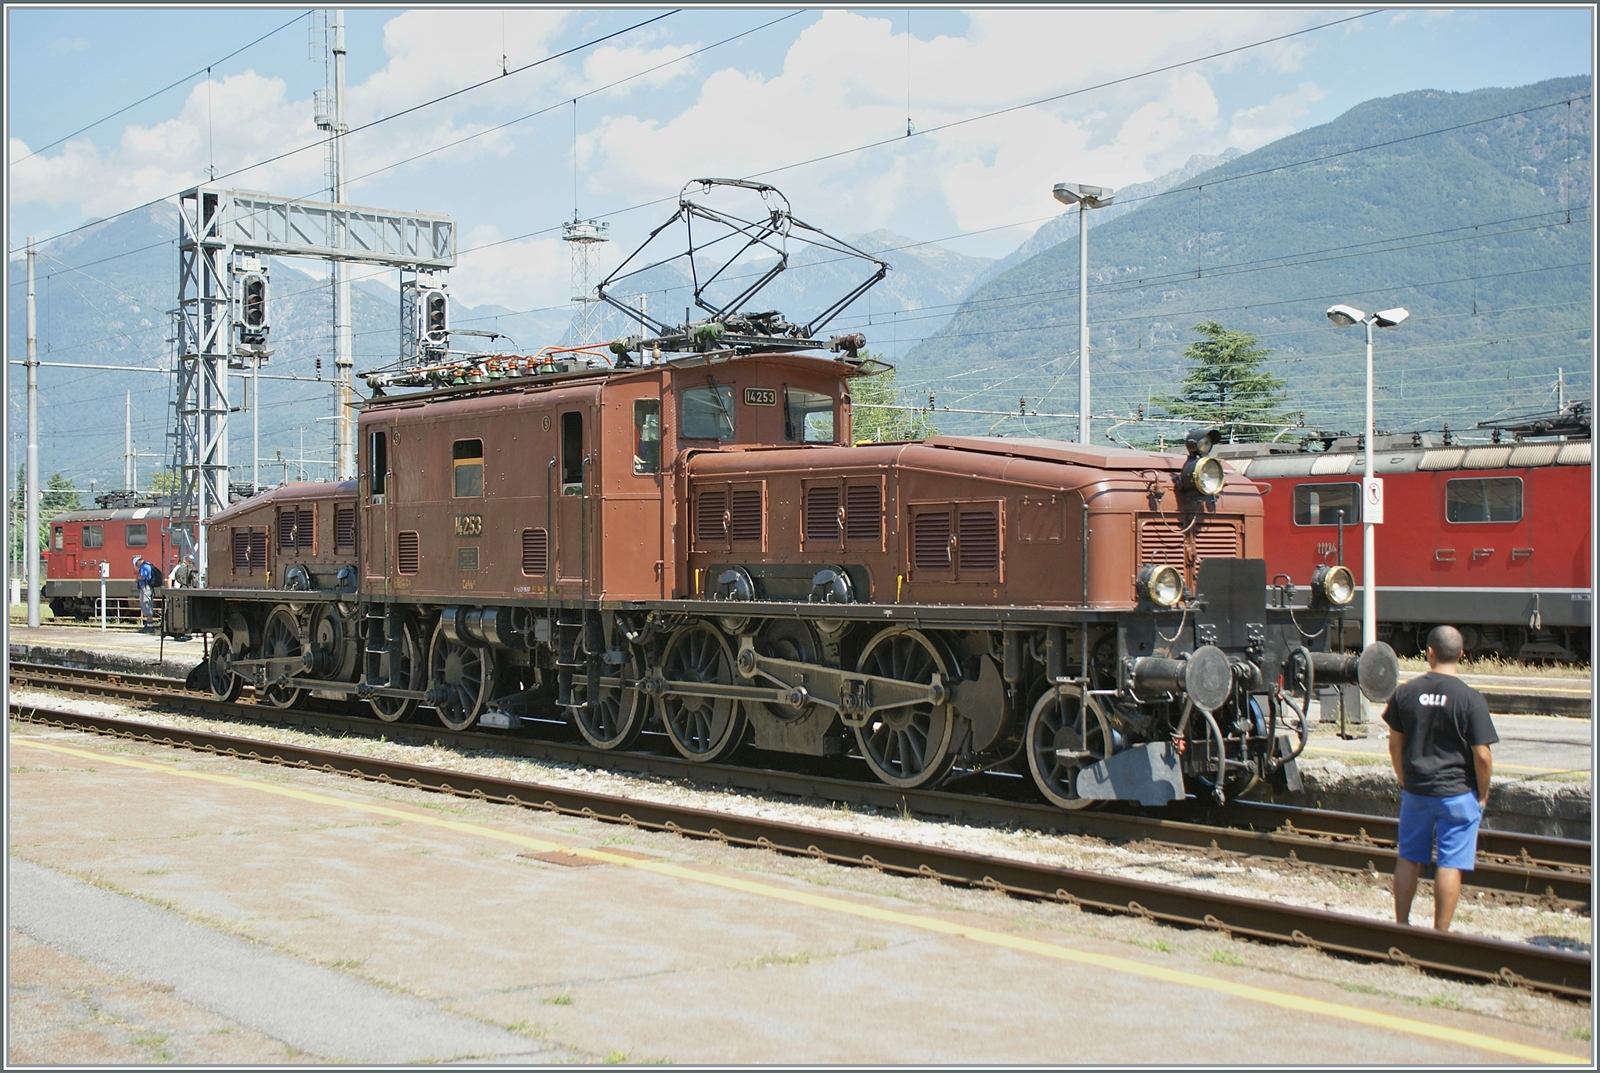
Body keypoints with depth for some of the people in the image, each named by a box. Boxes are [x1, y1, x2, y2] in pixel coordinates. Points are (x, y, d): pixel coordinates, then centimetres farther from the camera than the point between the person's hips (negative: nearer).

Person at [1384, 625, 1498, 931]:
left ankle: (1401, 926, 22)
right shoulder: (1470, 698, -13)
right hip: (1458, 793, -4)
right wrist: (1483, 794, 2)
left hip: (1415, 790, 4)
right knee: (1450, 865, 2)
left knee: (1408, 859, 16)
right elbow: (1482, 755, -12)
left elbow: (1395, 744, 5)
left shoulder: (1405, 693, -2)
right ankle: (1440, 935, 5)